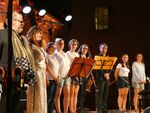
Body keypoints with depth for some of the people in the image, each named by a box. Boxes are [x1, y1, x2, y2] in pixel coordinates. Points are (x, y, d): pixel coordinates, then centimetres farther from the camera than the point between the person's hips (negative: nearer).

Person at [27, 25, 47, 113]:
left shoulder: (40, 48, 20)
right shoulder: (30, 46, -5)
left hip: (42, 73, 8)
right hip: (35, 73, -8)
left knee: (42, 96, 7)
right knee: (36, 96, -9)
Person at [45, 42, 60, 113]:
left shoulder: (54, 57, 20)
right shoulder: (46, 56, -3)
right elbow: (47, 68, -11)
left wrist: (58, 76, 1)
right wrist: (54, 77, -12)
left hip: (56, 80, 7)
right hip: (50, 79, -7)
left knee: (53, 98, 6)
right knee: (48, 98, -9)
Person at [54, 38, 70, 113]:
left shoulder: (65, 54, 22)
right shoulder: (55, 54, -2)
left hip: (67, 76, 7)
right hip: (59, 76, -7)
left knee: (67, 94, 5)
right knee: (58, 95, -3)